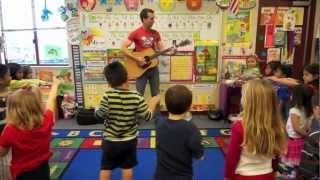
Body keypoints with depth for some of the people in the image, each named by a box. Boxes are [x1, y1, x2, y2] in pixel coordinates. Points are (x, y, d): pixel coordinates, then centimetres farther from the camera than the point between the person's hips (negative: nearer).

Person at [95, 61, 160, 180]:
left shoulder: (108, 96, -21)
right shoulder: (136, 97, -16)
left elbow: (99, 116, -16)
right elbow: (147, 116, -11)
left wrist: (97, 109, 6)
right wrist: (153, 103, 6)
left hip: (110, 140, -1)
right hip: (130, 140, 1)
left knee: (105, 168, 18)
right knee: (127, 167, 19)